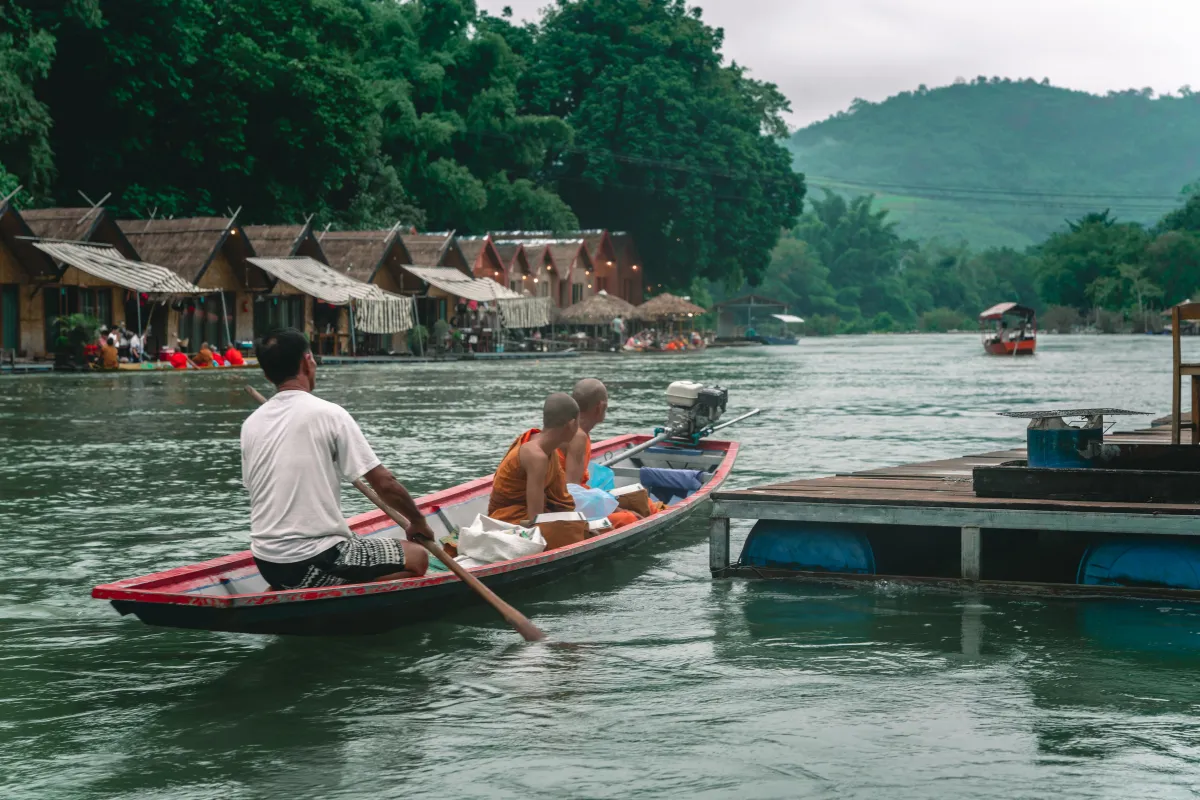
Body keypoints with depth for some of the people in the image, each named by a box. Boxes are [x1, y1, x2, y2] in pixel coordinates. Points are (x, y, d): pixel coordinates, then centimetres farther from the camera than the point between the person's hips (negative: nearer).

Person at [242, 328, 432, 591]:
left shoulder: (250, 424, 7)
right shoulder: (328, 414, -10)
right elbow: (384, 483, -8)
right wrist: (419, 521, 8)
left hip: (266, 565, 7)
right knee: (416, 557, 4)